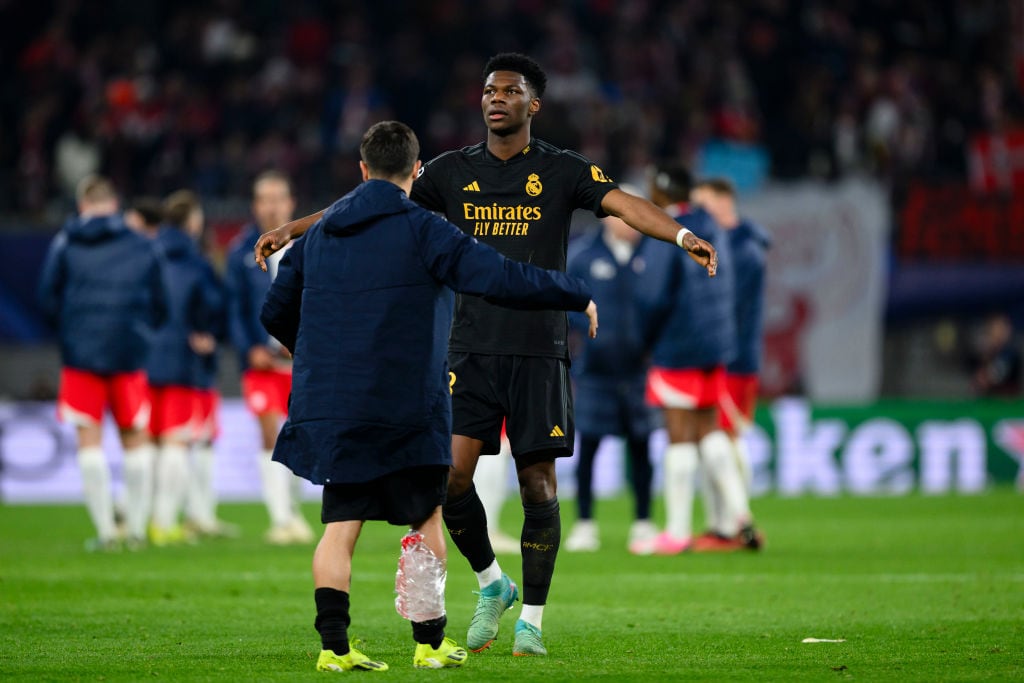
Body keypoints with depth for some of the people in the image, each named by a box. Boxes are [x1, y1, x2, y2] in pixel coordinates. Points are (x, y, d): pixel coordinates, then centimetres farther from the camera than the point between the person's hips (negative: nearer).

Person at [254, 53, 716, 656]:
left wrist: (683, 235, -31)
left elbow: (622, 203, -13)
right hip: (472, 349, 2)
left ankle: (532, 619, 9)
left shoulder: (562, 170, 2)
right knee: (452, 473, -9)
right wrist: (291, 229, 6)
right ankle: (492, 585, 14)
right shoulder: (454, 171, 9)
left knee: (537, 482, -2)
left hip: (539, 349, -2)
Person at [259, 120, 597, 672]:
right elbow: (501, 279, -13)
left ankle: (334, 646, -2)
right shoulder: (420, 230, -6)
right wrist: (578, 297, 0)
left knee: (341, 525, 6)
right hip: (405, 408, -5)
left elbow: (276, 312, 21)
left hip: (331, 405, 5)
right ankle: (430, 643, 9)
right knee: (426, 521, 7)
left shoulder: (319, 233, 12)